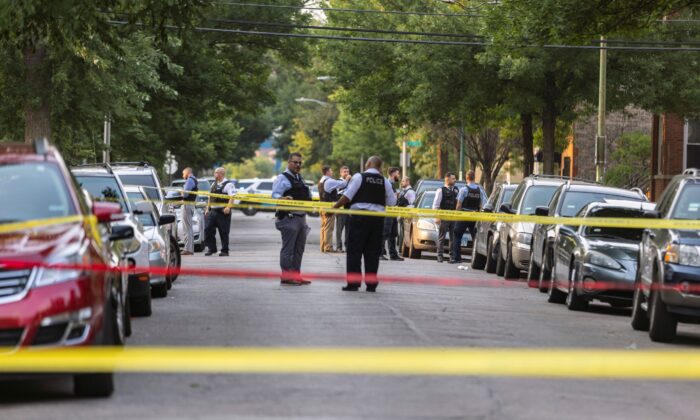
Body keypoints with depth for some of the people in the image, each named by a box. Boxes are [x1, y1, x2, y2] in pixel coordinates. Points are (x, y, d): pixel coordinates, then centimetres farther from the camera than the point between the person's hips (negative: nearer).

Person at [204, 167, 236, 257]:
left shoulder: (228, 184, -6)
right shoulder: (214, 184, 18)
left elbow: (232, 197, -16)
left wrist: (228, 207, -29)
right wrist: (207, 209, 16)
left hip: (223, 212, -7)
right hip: (212, 211, 7)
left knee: (224, 232, -3)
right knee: (208, 230, 1)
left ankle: (225, 251, 5)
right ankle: (211, 248, 11)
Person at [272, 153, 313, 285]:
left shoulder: (300, 179, 20)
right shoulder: (282, 178, -6)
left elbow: (307, 195, 28)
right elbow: (275, 194, -18)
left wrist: (309, 200, 9)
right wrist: (283, 199, -36)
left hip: (301, 217, 9)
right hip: (289, 218, -9)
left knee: (299, 249, 11)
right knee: (288, 248, -7)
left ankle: (295, 275, 17)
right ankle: (286, 276, -4)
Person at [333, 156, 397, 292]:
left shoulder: (358, 177, -4)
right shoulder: (385, 181, 7)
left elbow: (347, 197, -8)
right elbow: (392, 202, 10)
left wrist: (334, 207, 2)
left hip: (359, 217, -3)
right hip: (377, 218, 4)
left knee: (354, 250, 0)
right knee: (373, 252, 8)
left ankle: (353, 282, -4)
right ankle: (371, 284, 7)